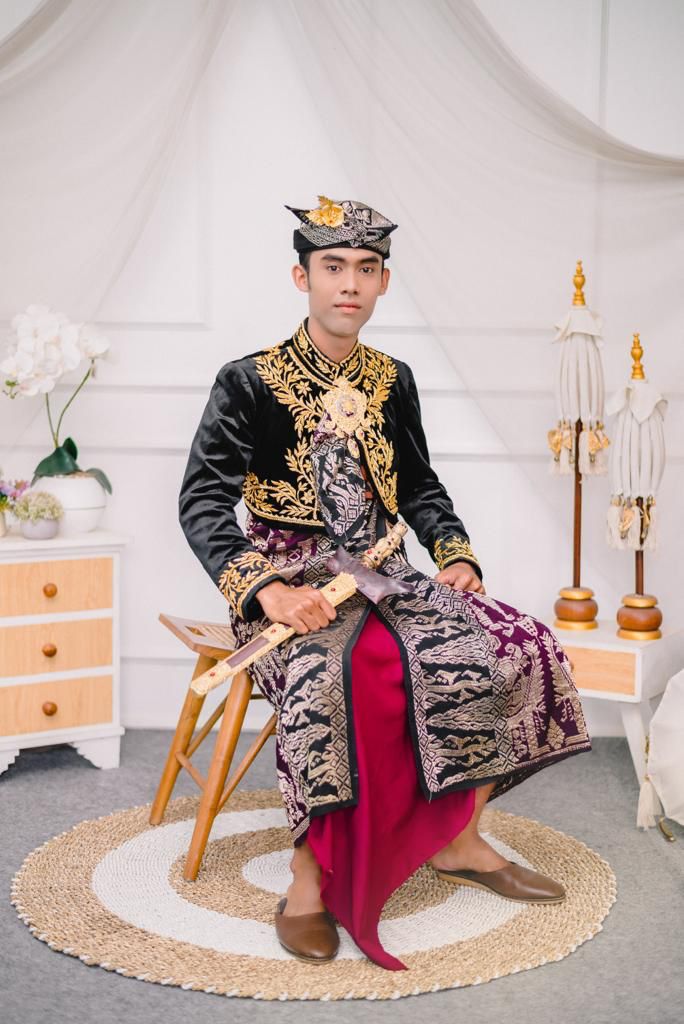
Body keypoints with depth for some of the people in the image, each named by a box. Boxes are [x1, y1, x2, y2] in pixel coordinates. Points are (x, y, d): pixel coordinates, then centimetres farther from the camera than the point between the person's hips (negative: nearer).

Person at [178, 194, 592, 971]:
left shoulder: (392, 381, 11)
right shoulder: (249, 382, -6)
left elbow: (420, 488, 21)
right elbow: (202, 501, -12)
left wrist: (456, 556, 2)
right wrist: (266, 590, -26)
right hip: (289, 580, -6)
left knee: (518, 647, -10)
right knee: (331, 673, -38)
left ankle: (459, 841, 4)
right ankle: (309, 876, -22)